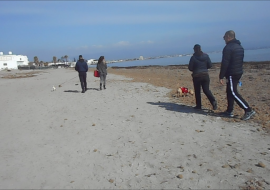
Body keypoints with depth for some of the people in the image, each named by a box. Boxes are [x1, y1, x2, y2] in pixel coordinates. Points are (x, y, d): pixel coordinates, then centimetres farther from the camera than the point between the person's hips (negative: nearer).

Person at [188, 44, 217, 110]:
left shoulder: (193, 57, -9)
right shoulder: (206, 56, 1)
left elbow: (190, 68, -6)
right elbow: (210, 65, 3)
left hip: (196, 76, -3)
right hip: (205, 75, 3)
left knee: (197, 91, 10)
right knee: (206, 90, 8)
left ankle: (198, 105, 14)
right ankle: (213, 101, -12)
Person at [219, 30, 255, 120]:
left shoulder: (228, 48, -15)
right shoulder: (240, 47, 14)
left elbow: (225, 63, -20)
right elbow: (240, 61, 19)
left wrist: (221, 76, -17)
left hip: (231, 74, -9)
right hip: (239, 72, 10)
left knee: (233, 93, -6)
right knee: (230, 91, 15)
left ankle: (248, 110, -9)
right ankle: (229, 111, 20)